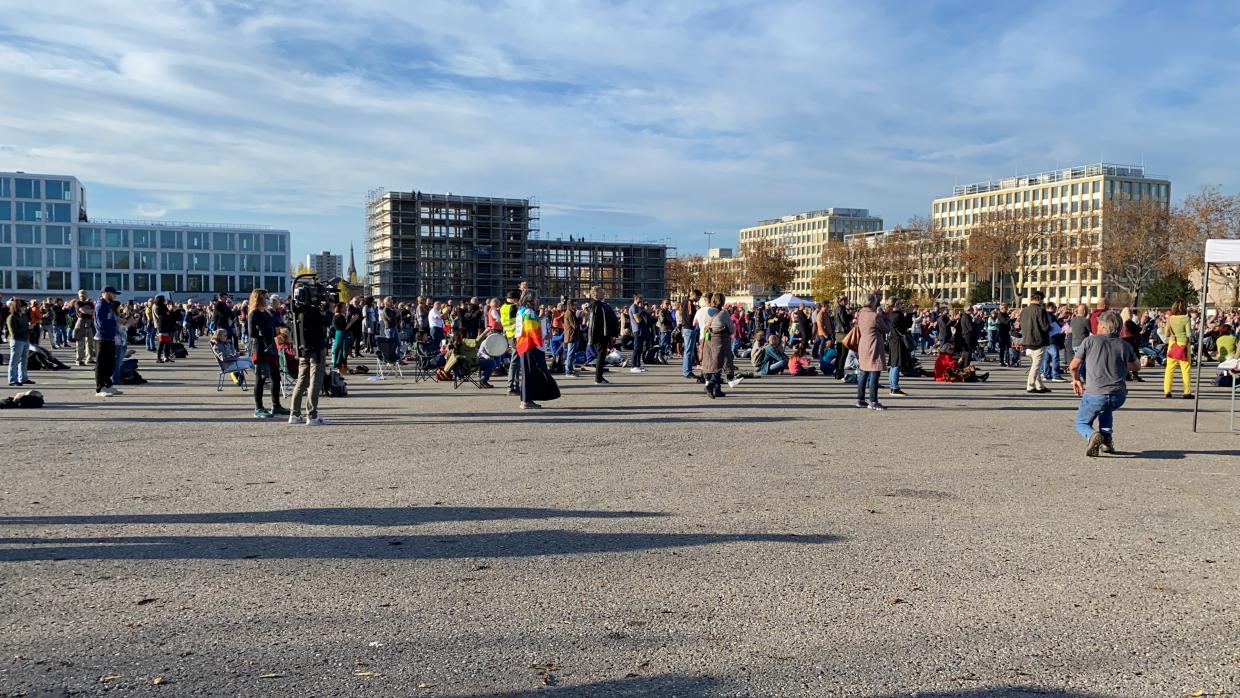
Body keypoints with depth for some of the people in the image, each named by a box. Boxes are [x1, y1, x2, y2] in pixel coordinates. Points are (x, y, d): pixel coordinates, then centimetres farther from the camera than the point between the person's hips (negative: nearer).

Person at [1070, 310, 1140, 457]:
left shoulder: (1091, 340, 4)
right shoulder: (1125, 345, 14)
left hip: (1095, 394, -4)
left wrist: (1076, 380, 25)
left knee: (1082, 424, 18)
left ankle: (1092, 435, -16)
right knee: (1106, 408, 39)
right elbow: (1137, 367, 31)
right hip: (1119, 397, 4)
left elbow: (1073, 366, 5)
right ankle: (1107, 439, 22)